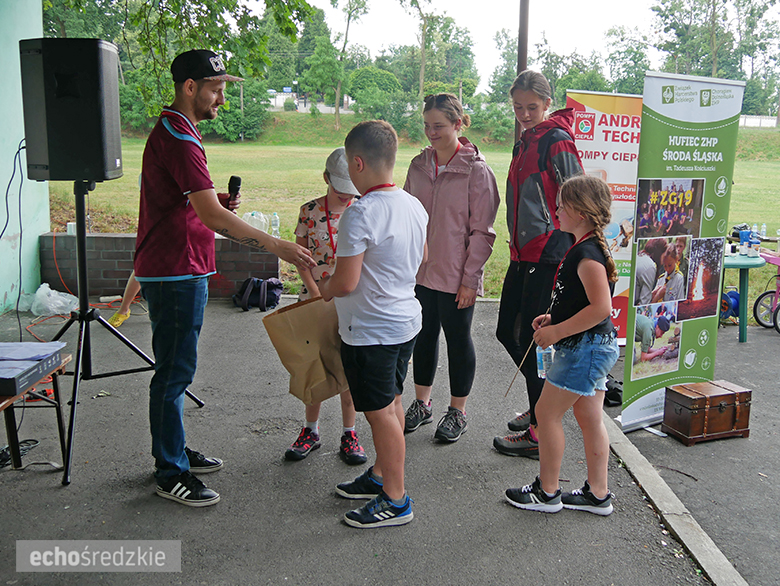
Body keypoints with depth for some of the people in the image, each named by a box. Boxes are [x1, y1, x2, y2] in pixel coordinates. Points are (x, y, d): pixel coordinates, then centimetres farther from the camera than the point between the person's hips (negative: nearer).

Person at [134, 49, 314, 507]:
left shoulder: (172, 132, 16)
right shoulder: (179, 139, -18)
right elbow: (211, 216, -27)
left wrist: (217, 203, 5)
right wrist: (276, 246, -29)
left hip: (182, 270, 11)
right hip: (175, 274, -11)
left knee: (177, 368, 18)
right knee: (175, 371, -3)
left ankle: (175, 452, 31)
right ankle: (171, 474, 8)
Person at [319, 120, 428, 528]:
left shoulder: (360, 214, -24)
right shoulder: (414, 205, 3)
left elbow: (346, 283, -24)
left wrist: (324, 288, -3)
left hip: (371, 330, -9)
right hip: (406, 321, 9)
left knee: (380, 412, 2)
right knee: (391, 402, 20)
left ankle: (395, 500, 14)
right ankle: (381, 475, 36)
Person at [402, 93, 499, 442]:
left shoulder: (476, 171, -11)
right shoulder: (418, 166, 5)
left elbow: (482, 232, -11)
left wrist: (470, 279, -14)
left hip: (456, 276, -5)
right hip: (420, 271, 5)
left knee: (458, 339, 8)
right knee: (424, 335, 16)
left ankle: (457, 413, 24)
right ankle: (422, 404, 32)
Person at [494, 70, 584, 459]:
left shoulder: (556, 141, -10)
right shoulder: (525, 143, 17)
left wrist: (564, 252, -17)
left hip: (547, 255, -9)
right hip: (523, 253, 9)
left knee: (533, 339, -4)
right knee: (507, 331, 14)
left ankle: (540, 434, 8)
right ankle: (542, 402, 33)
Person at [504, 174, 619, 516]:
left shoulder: (587, 253, -20)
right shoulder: (589, 248, 13)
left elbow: (601, 307, -27)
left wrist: (558, 331, -21)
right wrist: (553, 318, 12)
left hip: (585, 347, -10)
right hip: (592, 347, 10)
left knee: (547, 412, -1)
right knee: (589, 419, 14)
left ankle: (547, 492, 11)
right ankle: (598, 495, 23)